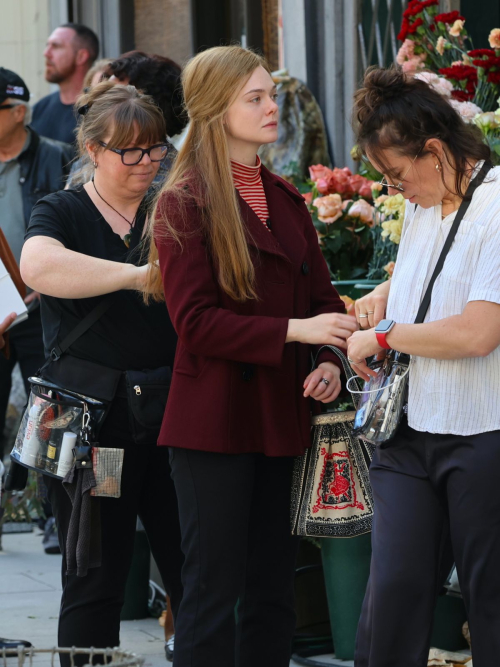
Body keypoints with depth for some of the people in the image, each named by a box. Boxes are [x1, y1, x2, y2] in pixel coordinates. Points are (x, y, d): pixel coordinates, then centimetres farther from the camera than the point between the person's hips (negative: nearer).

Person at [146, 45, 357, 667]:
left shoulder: (285, 199, 14)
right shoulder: (185, 203, -8)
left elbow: (320, 296, 15)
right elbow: (195, 321, -15)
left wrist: (330, 361, -5)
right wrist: (294, 331, -21)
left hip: (280, 420, 7)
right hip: (215, 422, -7)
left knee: (273, 590, 11)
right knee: (214, 589, -3)